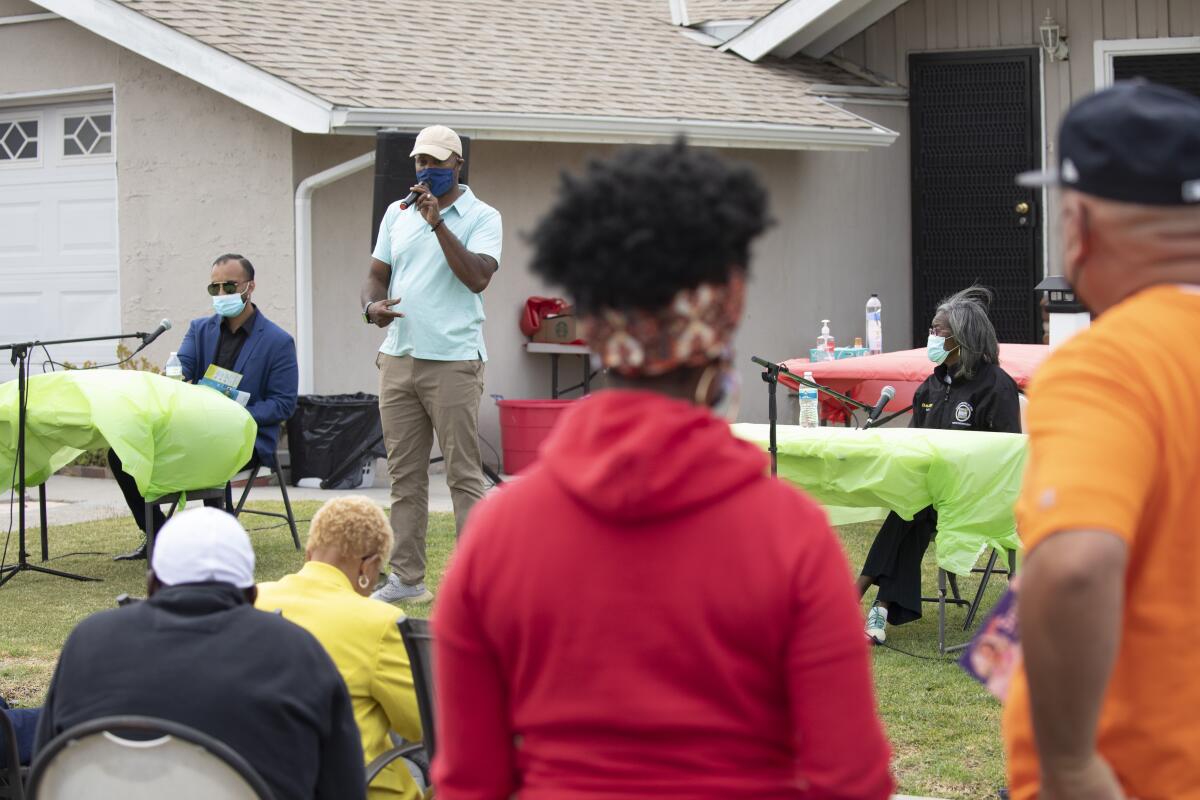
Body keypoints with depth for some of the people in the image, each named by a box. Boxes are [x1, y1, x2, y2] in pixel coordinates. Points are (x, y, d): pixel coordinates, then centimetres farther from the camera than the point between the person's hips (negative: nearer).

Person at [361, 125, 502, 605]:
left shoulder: (482, 218, -1)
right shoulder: (396, 213, 15)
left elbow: (477, 278, -15)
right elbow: (377, 274, 17)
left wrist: (437, 223, -18)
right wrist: (372, 305, -6)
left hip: (454, 361, -5)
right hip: (398, 358, 5)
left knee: (464, 475, -5)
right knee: (404, 475, 8)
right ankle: (406, 579, 13)